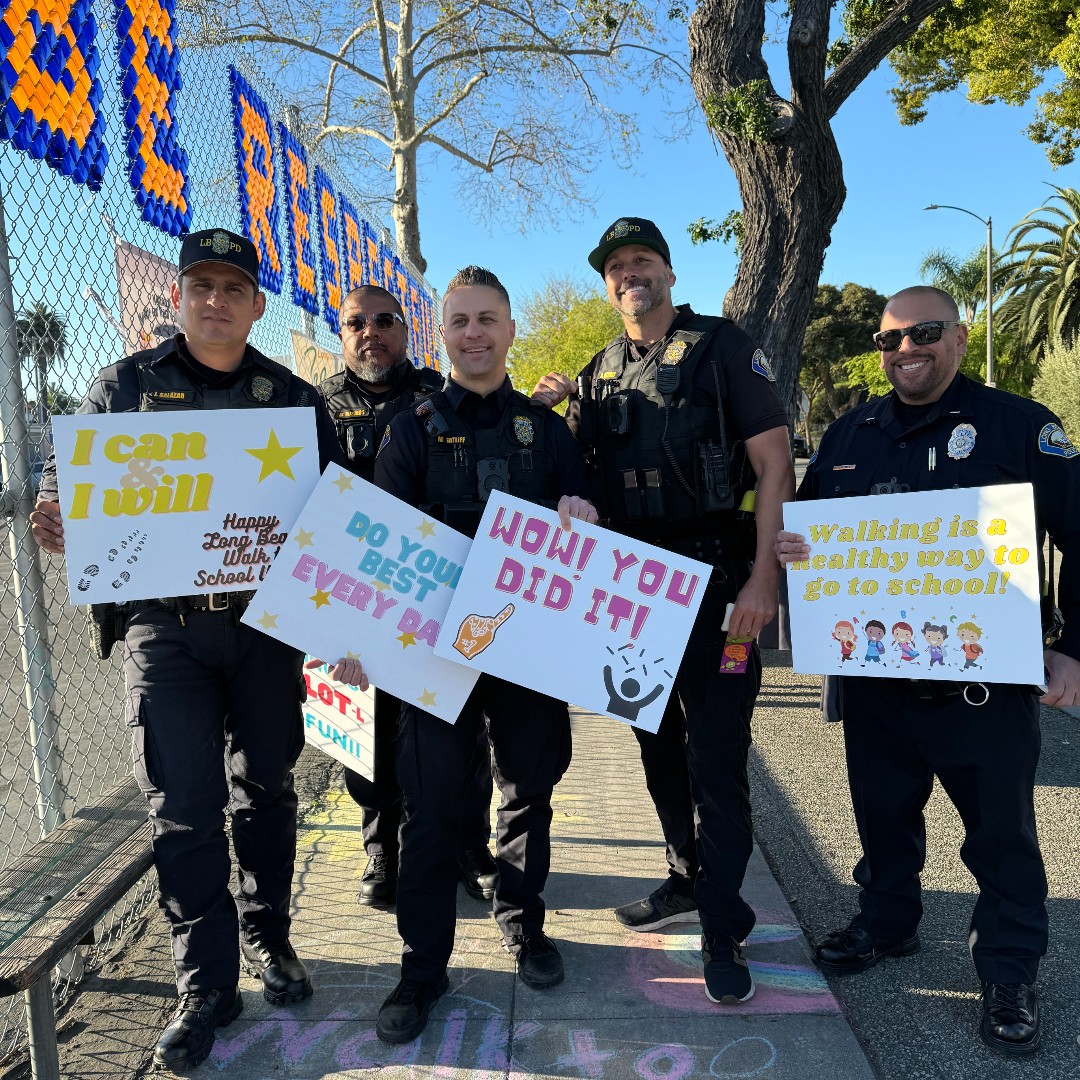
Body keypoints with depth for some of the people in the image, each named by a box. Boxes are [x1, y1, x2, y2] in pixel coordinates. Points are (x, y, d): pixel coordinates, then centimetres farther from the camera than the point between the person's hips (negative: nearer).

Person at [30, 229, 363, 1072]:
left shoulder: (294, 399, 7)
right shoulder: (124, 388, 6)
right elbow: (67, 481, 8)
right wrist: (55, 520, -17)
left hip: (266, 623, 1)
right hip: (164, 626, -1)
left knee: (266, 789, 12)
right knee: (183, 805, -1)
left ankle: (266, 939, 33)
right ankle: (206, 986, 14)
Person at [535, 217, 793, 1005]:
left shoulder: (722, 347, -3)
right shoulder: (598, 375, 12)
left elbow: (775, 465, -9)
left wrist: (763, 578, -18)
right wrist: (554, 411, -1)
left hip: (714, 580, -5)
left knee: (715, 756, -3)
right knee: (659, 744, 15)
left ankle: (723, 929, 11)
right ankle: (688, 883, 34)